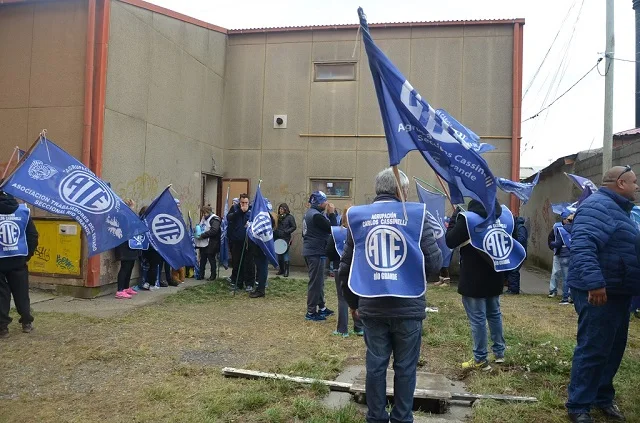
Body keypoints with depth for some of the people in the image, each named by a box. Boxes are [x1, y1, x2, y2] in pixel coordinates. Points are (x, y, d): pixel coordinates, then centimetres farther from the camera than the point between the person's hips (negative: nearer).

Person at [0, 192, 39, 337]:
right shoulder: (23, 211, 1)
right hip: (18, 260, 3)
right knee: (21, 292, 12)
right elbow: (33, 235, 1)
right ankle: (27, 322, 19)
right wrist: (28, 254, 10)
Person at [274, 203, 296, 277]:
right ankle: (281, 269, 18)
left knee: (285, 254, -8)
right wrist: (275, 233, 6)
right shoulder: (279, 217, 14)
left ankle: (286, 271, -2)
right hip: (278, 238, 6)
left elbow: (294, 227, -6)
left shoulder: (290, 217, -3)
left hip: (286, 239, -6)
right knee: (279, 255, 8)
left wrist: (286, 231, -14)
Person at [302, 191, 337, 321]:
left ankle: (321, 307, 27)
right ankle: (311, 312, 2)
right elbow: (332, 229, -16)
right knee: (316, 282, -4)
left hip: (311, 251, 11)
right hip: (315, 252, -11)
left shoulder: (310, 213, 13)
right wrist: (332, 213, -11)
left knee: (318, 281, 17)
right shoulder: (316, 215, -20)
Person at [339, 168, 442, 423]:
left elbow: (345, 266, 5)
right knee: (405, 367, 12)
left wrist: (352, 302, 17)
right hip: (408, 306, -2)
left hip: (371, 307, 2)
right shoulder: (416, 215, -6)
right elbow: (435, 263, -7)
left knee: (375, 365, 13)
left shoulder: (358, 217, 2)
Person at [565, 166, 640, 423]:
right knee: (593, 350, -4)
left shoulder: (619, 209, 18)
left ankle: (603, 397, 33)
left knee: (613, 348, 18)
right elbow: (582, 246, -30)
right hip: (599, 292, -10)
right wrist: (594, 282, -37)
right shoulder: (597, 206, -16)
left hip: (617, 292, 10)